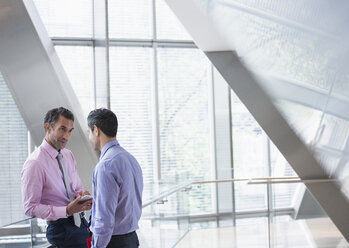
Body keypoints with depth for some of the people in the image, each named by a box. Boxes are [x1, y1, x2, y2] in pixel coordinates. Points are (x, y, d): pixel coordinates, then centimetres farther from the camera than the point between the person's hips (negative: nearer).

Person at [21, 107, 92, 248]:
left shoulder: (68, 155, 9)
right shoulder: (35, 163, -15)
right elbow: (30, 208, -16)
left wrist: (81, 193, -5)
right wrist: (66, 210, -26)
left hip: (81, 223, 7)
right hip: (61, 229, -7)